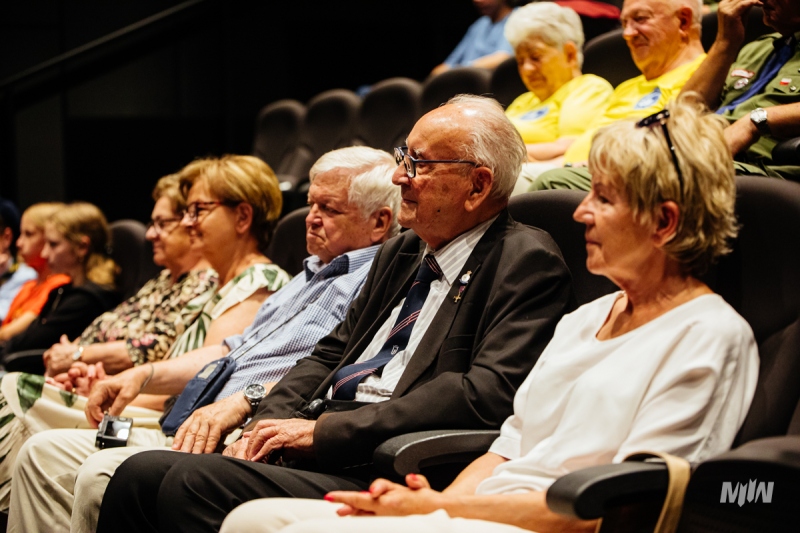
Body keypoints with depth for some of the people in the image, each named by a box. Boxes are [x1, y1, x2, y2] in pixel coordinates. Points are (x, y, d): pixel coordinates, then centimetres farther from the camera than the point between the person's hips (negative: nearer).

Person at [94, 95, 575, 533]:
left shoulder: (526, 263, -6)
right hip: (310, 455, 8)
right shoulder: (401, 254, 21)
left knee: (195, 480, -25)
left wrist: (323, 429, -16)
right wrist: (267, 426, 3)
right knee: (140, 474, -7)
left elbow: (488, 393, -19)